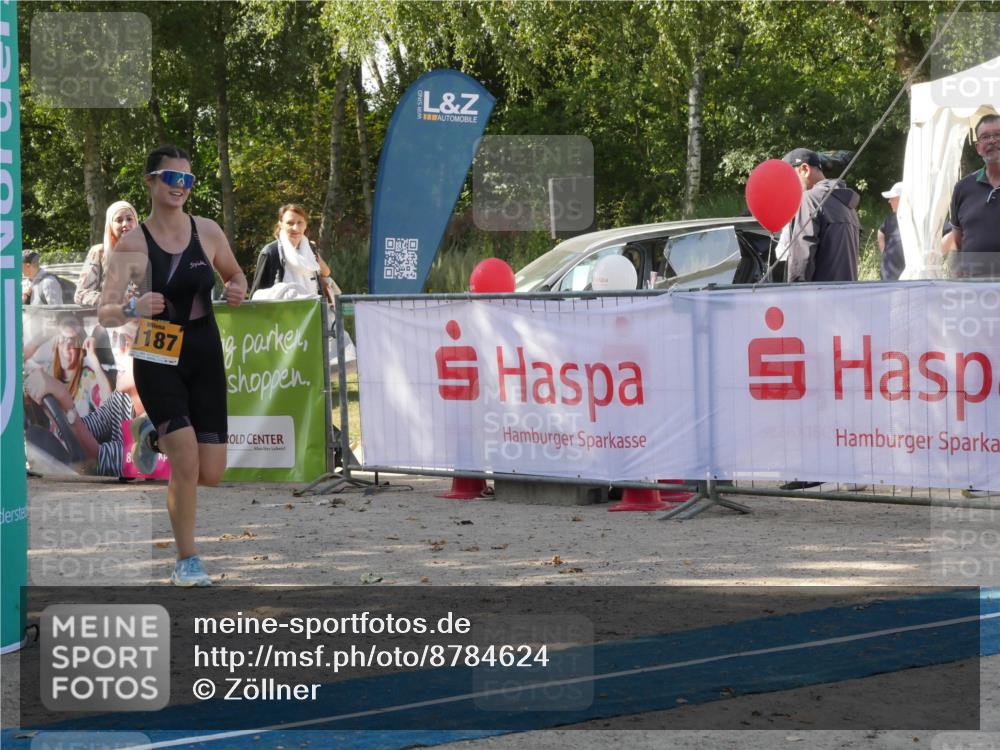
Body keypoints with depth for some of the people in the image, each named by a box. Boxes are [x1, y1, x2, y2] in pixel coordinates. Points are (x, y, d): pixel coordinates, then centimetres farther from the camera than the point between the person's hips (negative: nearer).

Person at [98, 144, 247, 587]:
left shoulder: (208, 232, 1)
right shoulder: (132, 244, -8)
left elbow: (234, 274, 18)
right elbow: (104, 314, -10)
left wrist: (237, 290, -5)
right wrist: (133, 308, -32)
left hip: (204, 356, 4)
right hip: (157, 362, -3)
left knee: (211, 474, 2)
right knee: (187, 462, -17)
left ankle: (156, 437, 34)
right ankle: (186, 561, 1)